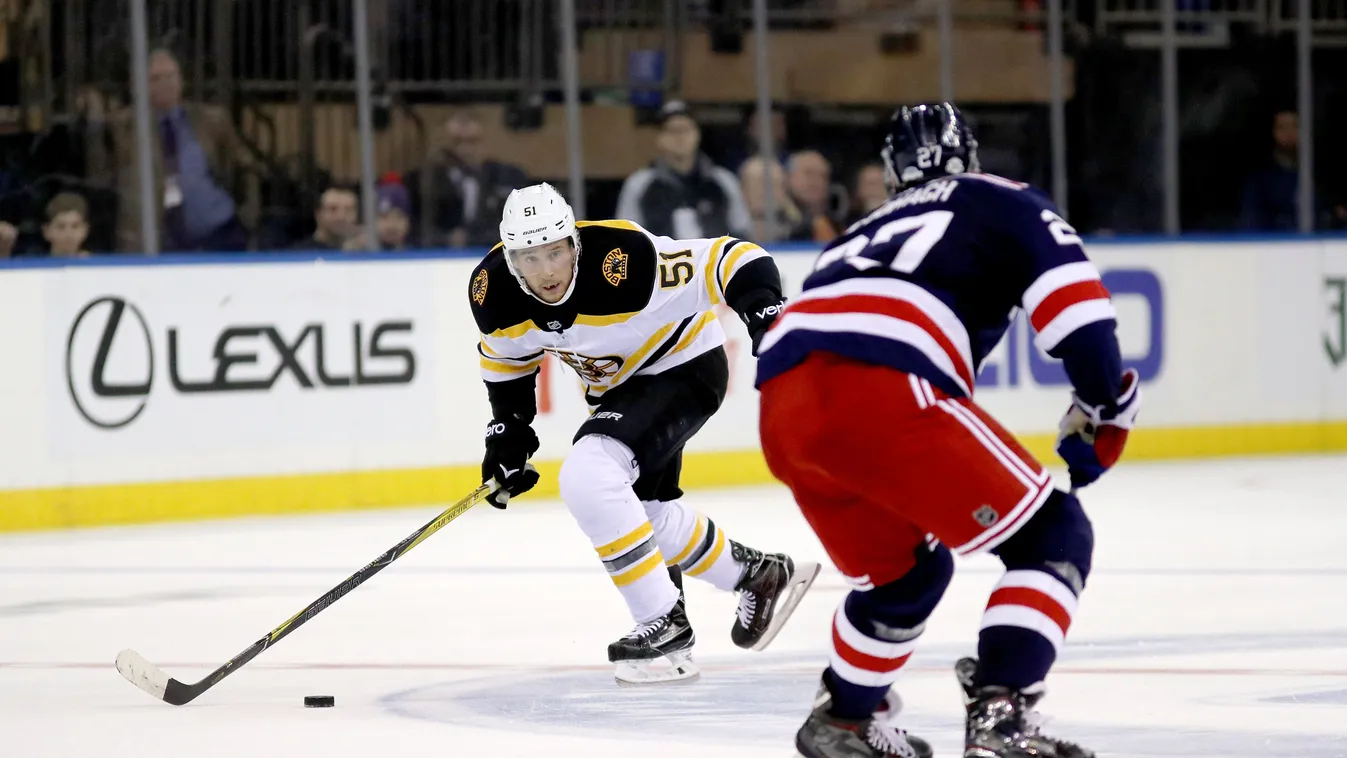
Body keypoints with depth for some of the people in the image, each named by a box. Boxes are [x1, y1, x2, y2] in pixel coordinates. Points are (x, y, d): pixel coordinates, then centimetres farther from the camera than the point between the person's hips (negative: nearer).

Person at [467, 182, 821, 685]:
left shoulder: (626, 262, -37)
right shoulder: (493, 291, -17)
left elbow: (731, 263, -34)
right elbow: (507, 357, 6)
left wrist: (766, 313, -48)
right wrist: (507, 434, 1)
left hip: (683, 367, -8)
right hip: (620, 386, 8)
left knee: (587, 477, -26)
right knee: (650, 514, 18)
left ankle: (664, 625, -17)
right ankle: (761, 577, 42)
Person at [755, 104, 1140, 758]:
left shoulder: (865, 232, 38)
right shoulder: (1000, 203, 20)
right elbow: (1070, 292, 2)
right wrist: (1103, 405, 9)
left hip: (783, 409, 7)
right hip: (878, 391, -7)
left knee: (910, 568, 31)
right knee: (1053, 538, 4)